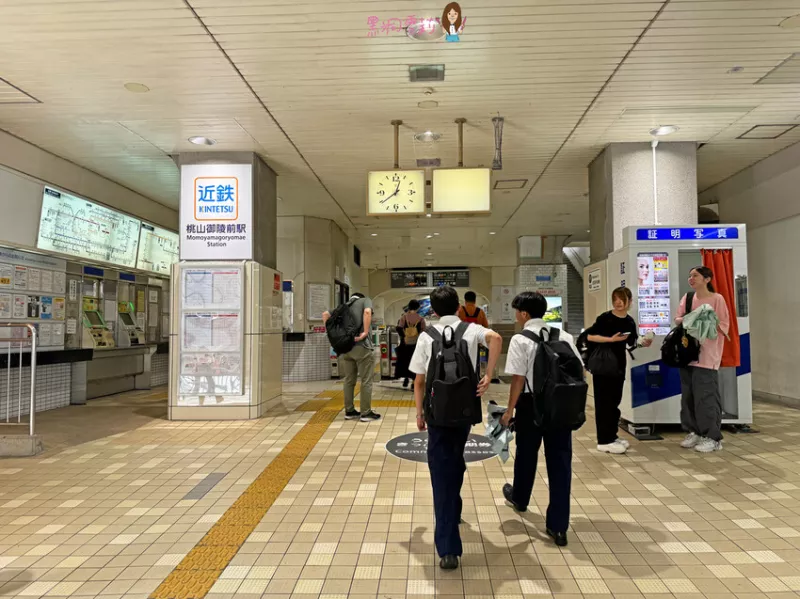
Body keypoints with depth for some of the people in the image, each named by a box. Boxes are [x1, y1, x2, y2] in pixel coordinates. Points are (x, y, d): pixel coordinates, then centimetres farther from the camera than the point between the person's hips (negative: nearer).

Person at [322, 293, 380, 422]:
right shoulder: (365, 300, 7)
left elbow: (325, 314, 12)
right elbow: (367, 312, -15)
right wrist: (365, 332, -15)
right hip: (362, 346, -5)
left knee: (349, 380, 15)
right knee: (366, 381, 3)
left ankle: (349, 411, 21)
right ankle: (366, 413, 6)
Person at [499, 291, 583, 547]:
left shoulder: (520, 340, -12)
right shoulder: (564, 337, 2)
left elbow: (518, 379, -15)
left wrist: (510, 410, -5)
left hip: (532, 404, -3)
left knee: (526, 454, 20)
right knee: (560, 460, 8)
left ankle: (519, 498, 46)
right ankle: (558, 526, 13)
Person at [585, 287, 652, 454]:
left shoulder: (630, 322, 6)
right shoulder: (605, 318, -11)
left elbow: (632, 344, 12)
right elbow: (590, 336, -16)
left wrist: (643, 343, -7)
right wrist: (612, 339, -21)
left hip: (619, 365, 6)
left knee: (615, 401, 12)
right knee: (604, 402, -3)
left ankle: (612, 436, 23)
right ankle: (604, 441, 1)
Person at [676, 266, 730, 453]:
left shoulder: (717, 299, -3)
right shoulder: (686, 298, 12)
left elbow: (724, 326, -5)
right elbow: (678, 319, 13)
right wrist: (684, 320, -8)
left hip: (706, 355, -5)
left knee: (706, 395, -7)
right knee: (688, 395, 8)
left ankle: (713, 437, 1)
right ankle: (693, 432, 18)